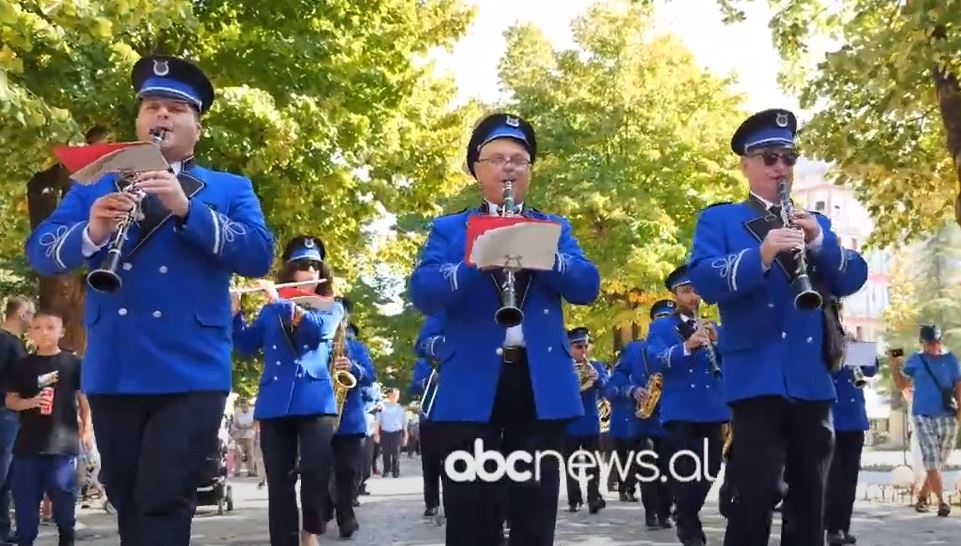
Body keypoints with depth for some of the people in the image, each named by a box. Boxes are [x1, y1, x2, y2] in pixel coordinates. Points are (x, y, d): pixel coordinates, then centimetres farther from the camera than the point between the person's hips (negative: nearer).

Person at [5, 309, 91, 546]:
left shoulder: (73, 363, 2)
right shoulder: (23, 366, 7)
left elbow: (84, 399, 7)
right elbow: (10, 400, 7)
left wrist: (86, 429, 2)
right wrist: (32, 402, -13)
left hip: (64, 442, -2)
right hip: (28, 443, 2)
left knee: (64, 497, 1)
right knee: (25, 498, 5)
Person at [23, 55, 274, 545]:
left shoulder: (231, 190, 9)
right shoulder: (94, 185, 15)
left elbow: (259, 256, -7)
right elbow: (39, 252, 4)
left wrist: (186, 209, -19)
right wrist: (90, 233, -17)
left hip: (192, 372, -3)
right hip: (111, 371, 3)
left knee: (163, 504, -7)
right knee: (129, 504, 11)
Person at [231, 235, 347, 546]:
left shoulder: (332, 307, 12)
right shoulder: (270, 311, 17)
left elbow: (320, 328, -10)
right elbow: (245, 346, 9)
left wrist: (281, 302, -15)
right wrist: (234, 311, -5)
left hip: (315, 401, -2)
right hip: (274, 403, 2)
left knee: (316, 472, -15)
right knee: (279, 481, 1)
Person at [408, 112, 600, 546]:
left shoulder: (555, 228, 15)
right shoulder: (447, 230, 10)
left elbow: (587, 286, -1)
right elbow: (422, 293, -7)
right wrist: (476, 262, -23)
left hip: (541, 386, 1)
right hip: (472, 387, -1)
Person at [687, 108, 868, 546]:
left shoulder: (815, 223, 19)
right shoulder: (718, 220, 6)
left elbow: (854, 278, 6)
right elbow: (703, 280, -11)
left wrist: (820, 242, -12)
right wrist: (761, 256, -26)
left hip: (812, 377, 5)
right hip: (756, 376, -4)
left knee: (809, 496, 9)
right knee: (755, 494, -10)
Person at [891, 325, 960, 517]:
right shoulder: (915, 360, 5)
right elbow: (901, 384, 10)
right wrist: (894, 365, -5)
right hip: (922, 416, -1)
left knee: (938, 462, 6)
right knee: (931, 461, -10)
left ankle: (922, 498, 19)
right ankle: (942, 501, -12)